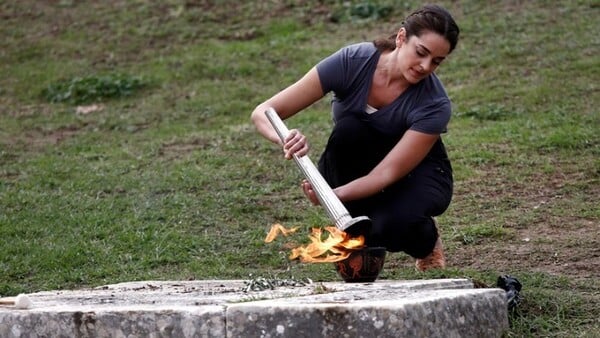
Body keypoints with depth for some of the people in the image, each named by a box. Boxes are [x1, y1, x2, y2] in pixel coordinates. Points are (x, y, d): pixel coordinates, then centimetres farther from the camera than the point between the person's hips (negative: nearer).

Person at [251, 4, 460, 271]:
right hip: (353, 168, 1)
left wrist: (333, 195, -51)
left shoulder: (434, 105, -28)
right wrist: (286, 138, -49)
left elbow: (387, 173, -33)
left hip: (415, 173, -1)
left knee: (390, 227, -35)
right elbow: (263, 113, -26)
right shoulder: (352, 62, -26)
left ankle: (427, 239, 2)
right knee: (349, 128, -34)